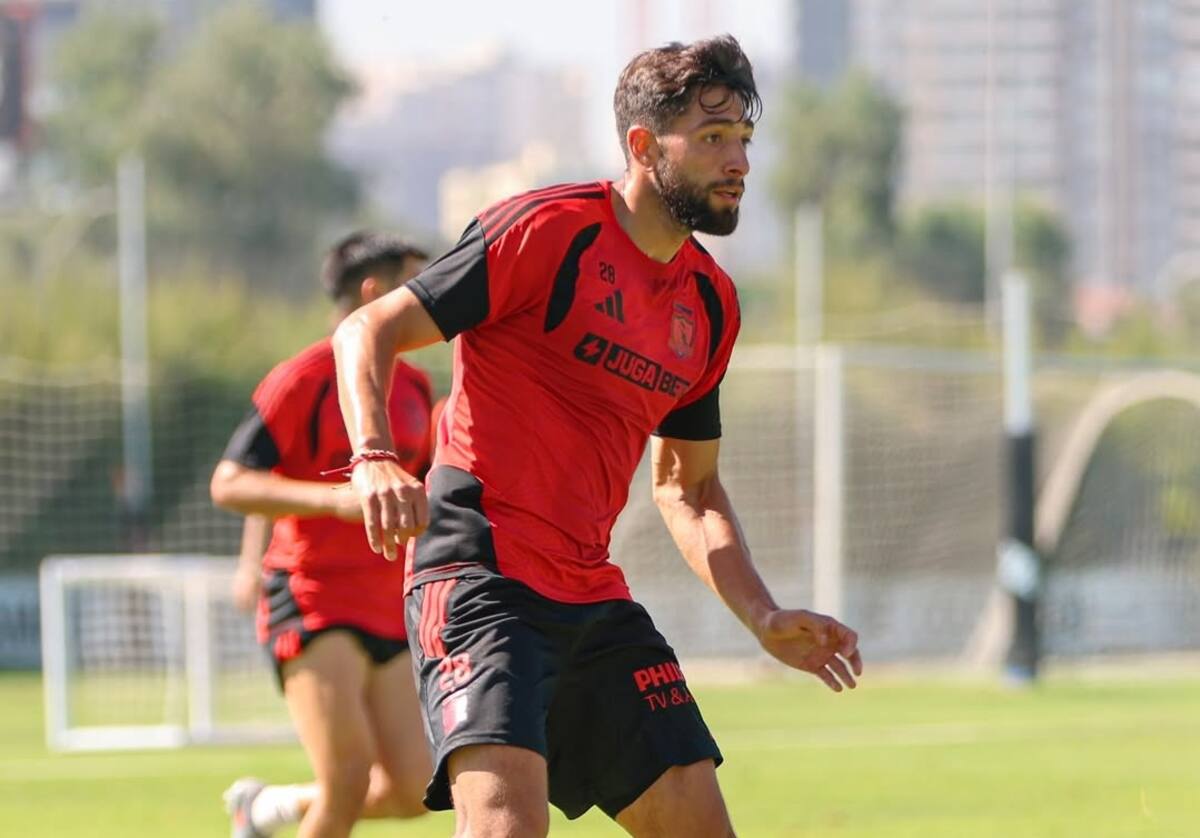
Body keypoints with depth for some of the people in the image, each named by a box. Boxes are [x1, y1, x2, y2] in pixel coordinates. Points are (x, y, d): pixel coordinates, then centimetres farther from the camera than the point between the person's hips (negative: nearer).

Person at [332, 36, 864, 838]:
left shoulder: (712, 301, 14)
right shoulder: (549, 230, -8)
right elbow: (369, 330, -10)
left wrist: (765, 616, 12)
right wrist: (376, 459, -28)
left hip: (594, 599, 8)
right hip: (481, 577, -8)